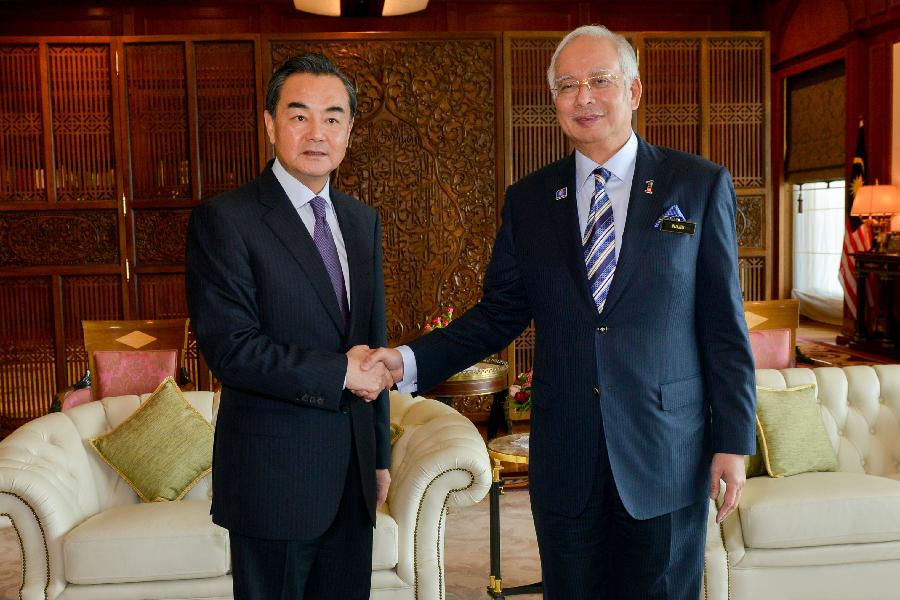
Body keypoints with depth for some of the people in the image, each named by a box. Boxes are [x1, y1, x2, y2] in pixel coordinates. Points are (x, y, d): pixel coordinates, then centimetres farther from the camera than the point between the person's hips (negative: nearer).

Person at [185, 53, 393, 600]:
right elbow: (230, 348, -19)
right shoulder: (225, 220, -10)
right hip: (275, 477, -6)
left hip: (352, 474, 6)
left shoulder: (363, 221, 10)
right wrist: (339, 372, -14)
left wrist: (380, 456, 15)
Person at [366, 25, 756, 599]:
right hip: (564, 459, 2)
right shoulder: (528, 200, 5)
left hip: (666, 454, -2)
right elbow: (499, 315, 6)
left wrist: (733, 442, -4)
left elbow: (724, 323, -2)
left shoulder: (700, 185, -2)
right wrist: (409, 360, -7)